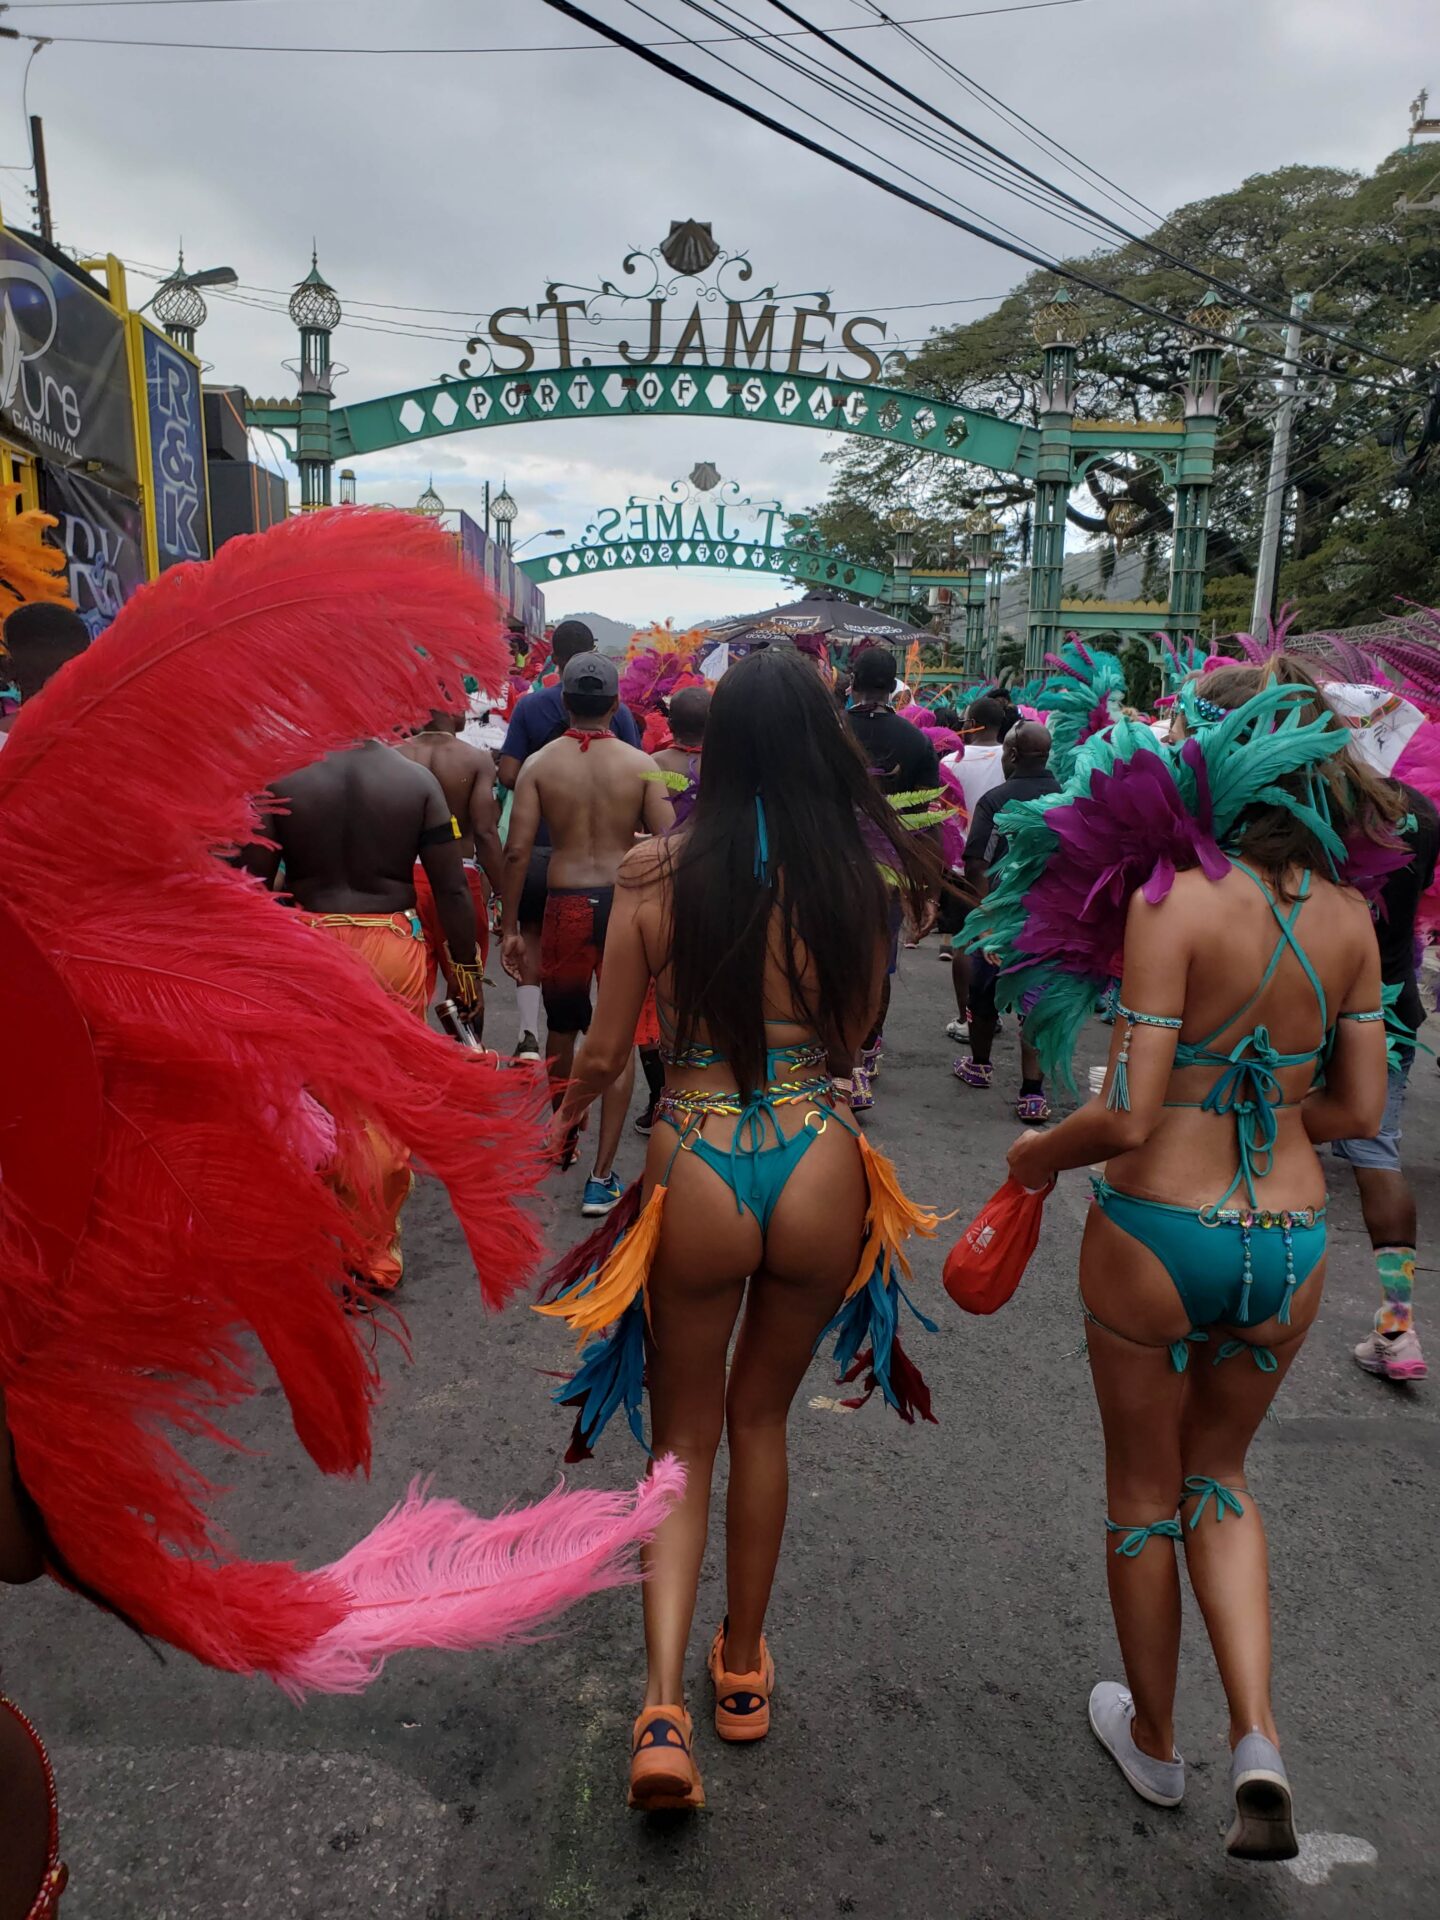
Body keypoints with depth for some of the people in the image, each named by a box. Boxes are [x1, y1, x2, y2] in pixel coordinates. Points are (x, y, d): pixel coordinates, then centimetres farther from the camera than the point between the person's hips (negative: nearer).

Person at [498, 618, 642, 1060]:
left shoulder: (530, 706, -7)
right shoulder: (617, 711, -6)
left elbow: (508, 775, -10)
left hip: (541, 841, -1)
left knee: (533, 933, 11)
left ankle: (529, 1035, 3)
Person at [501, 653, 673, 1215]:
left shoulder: (539, 763, -2)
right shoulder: (641, 764, -2)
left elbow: (517, 851, -7)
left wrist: (510, 926, 1)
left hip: (566, 905, 1)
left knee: (562, 1028, 21)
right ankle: (601, 1175, 5)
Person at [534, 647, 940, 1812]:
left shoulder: (658, 876, -8)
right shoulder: (855, 879, -6)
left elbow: (606, 1052, -2)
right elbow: (852, 1039, 6)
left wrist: (566, 1115, 18)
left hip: (697, 1172, -1)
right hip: (821, 1167, 2)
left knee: (685, 1438, 20)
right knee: (761, 1418, 24)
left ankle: (666, 1709, 11)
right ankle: (744, 1667, 41)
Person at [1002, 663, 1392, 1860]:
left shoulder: (1175, 899, -18)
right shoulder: (1349, 916, -2)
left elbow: (1129, 1117, -21)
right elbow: (1358, 1109, 5)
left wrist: (1039, 1153, -3)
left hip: (1158, 1234, -4)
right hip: (1291, 1246, 5)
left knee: (1143, 1488, 20)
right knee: (1218, 1472, 29)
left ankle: (1154, 1739, 41)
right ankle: (1257, 1742, 18)